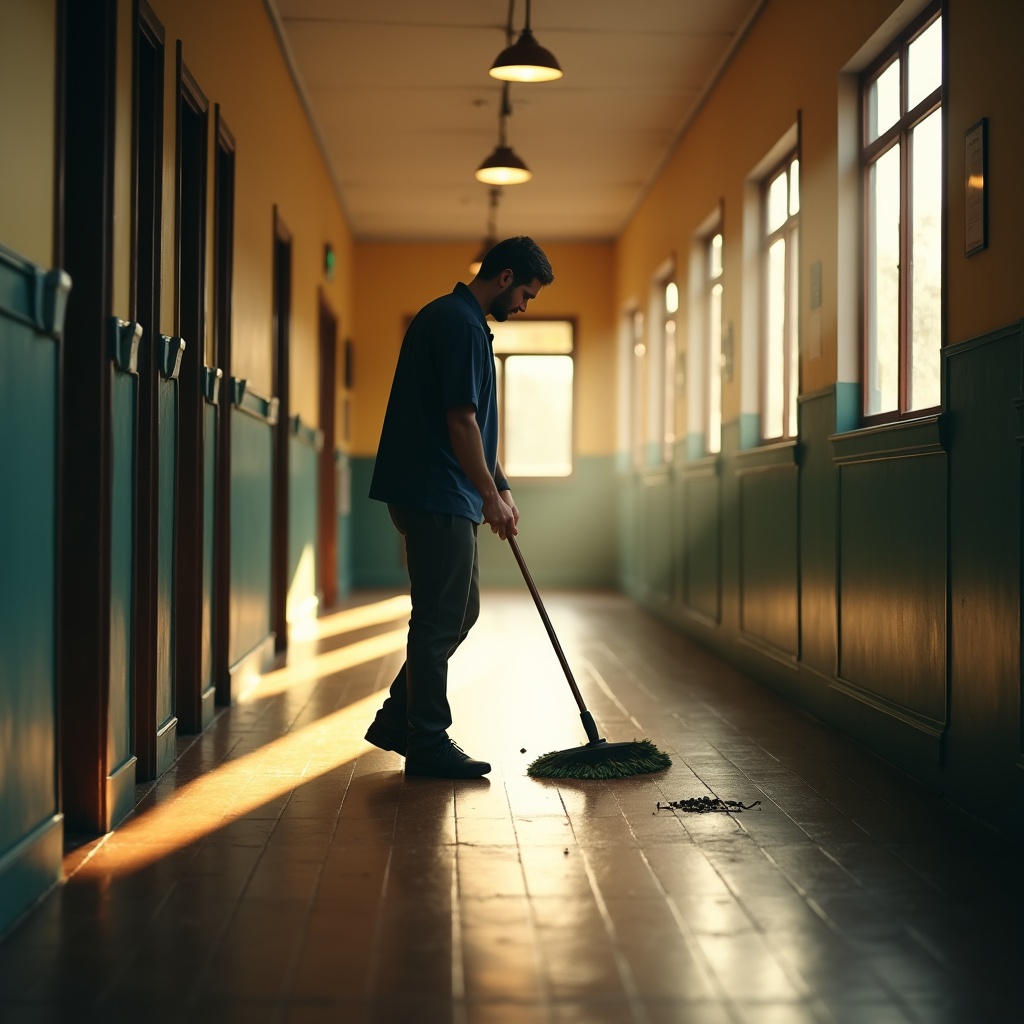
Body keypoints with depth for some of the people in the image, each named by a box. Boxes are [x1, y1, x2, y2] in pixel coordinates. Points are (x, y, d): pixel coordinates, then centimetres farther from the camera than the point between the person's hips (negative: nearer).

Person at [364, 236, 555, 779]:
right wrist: (492, 495, -12)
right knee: (439, 619, -3)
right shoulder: (461, 323, -15)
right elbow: (461, 421, -19)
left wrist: (498, 488, 21)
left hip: (443, 495, 11)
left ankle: (397, 720, 23)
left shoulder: (453, 317, 19)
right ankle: (427, 744, 6)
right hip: (436, 496, -11)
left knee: (460, 611, 16)